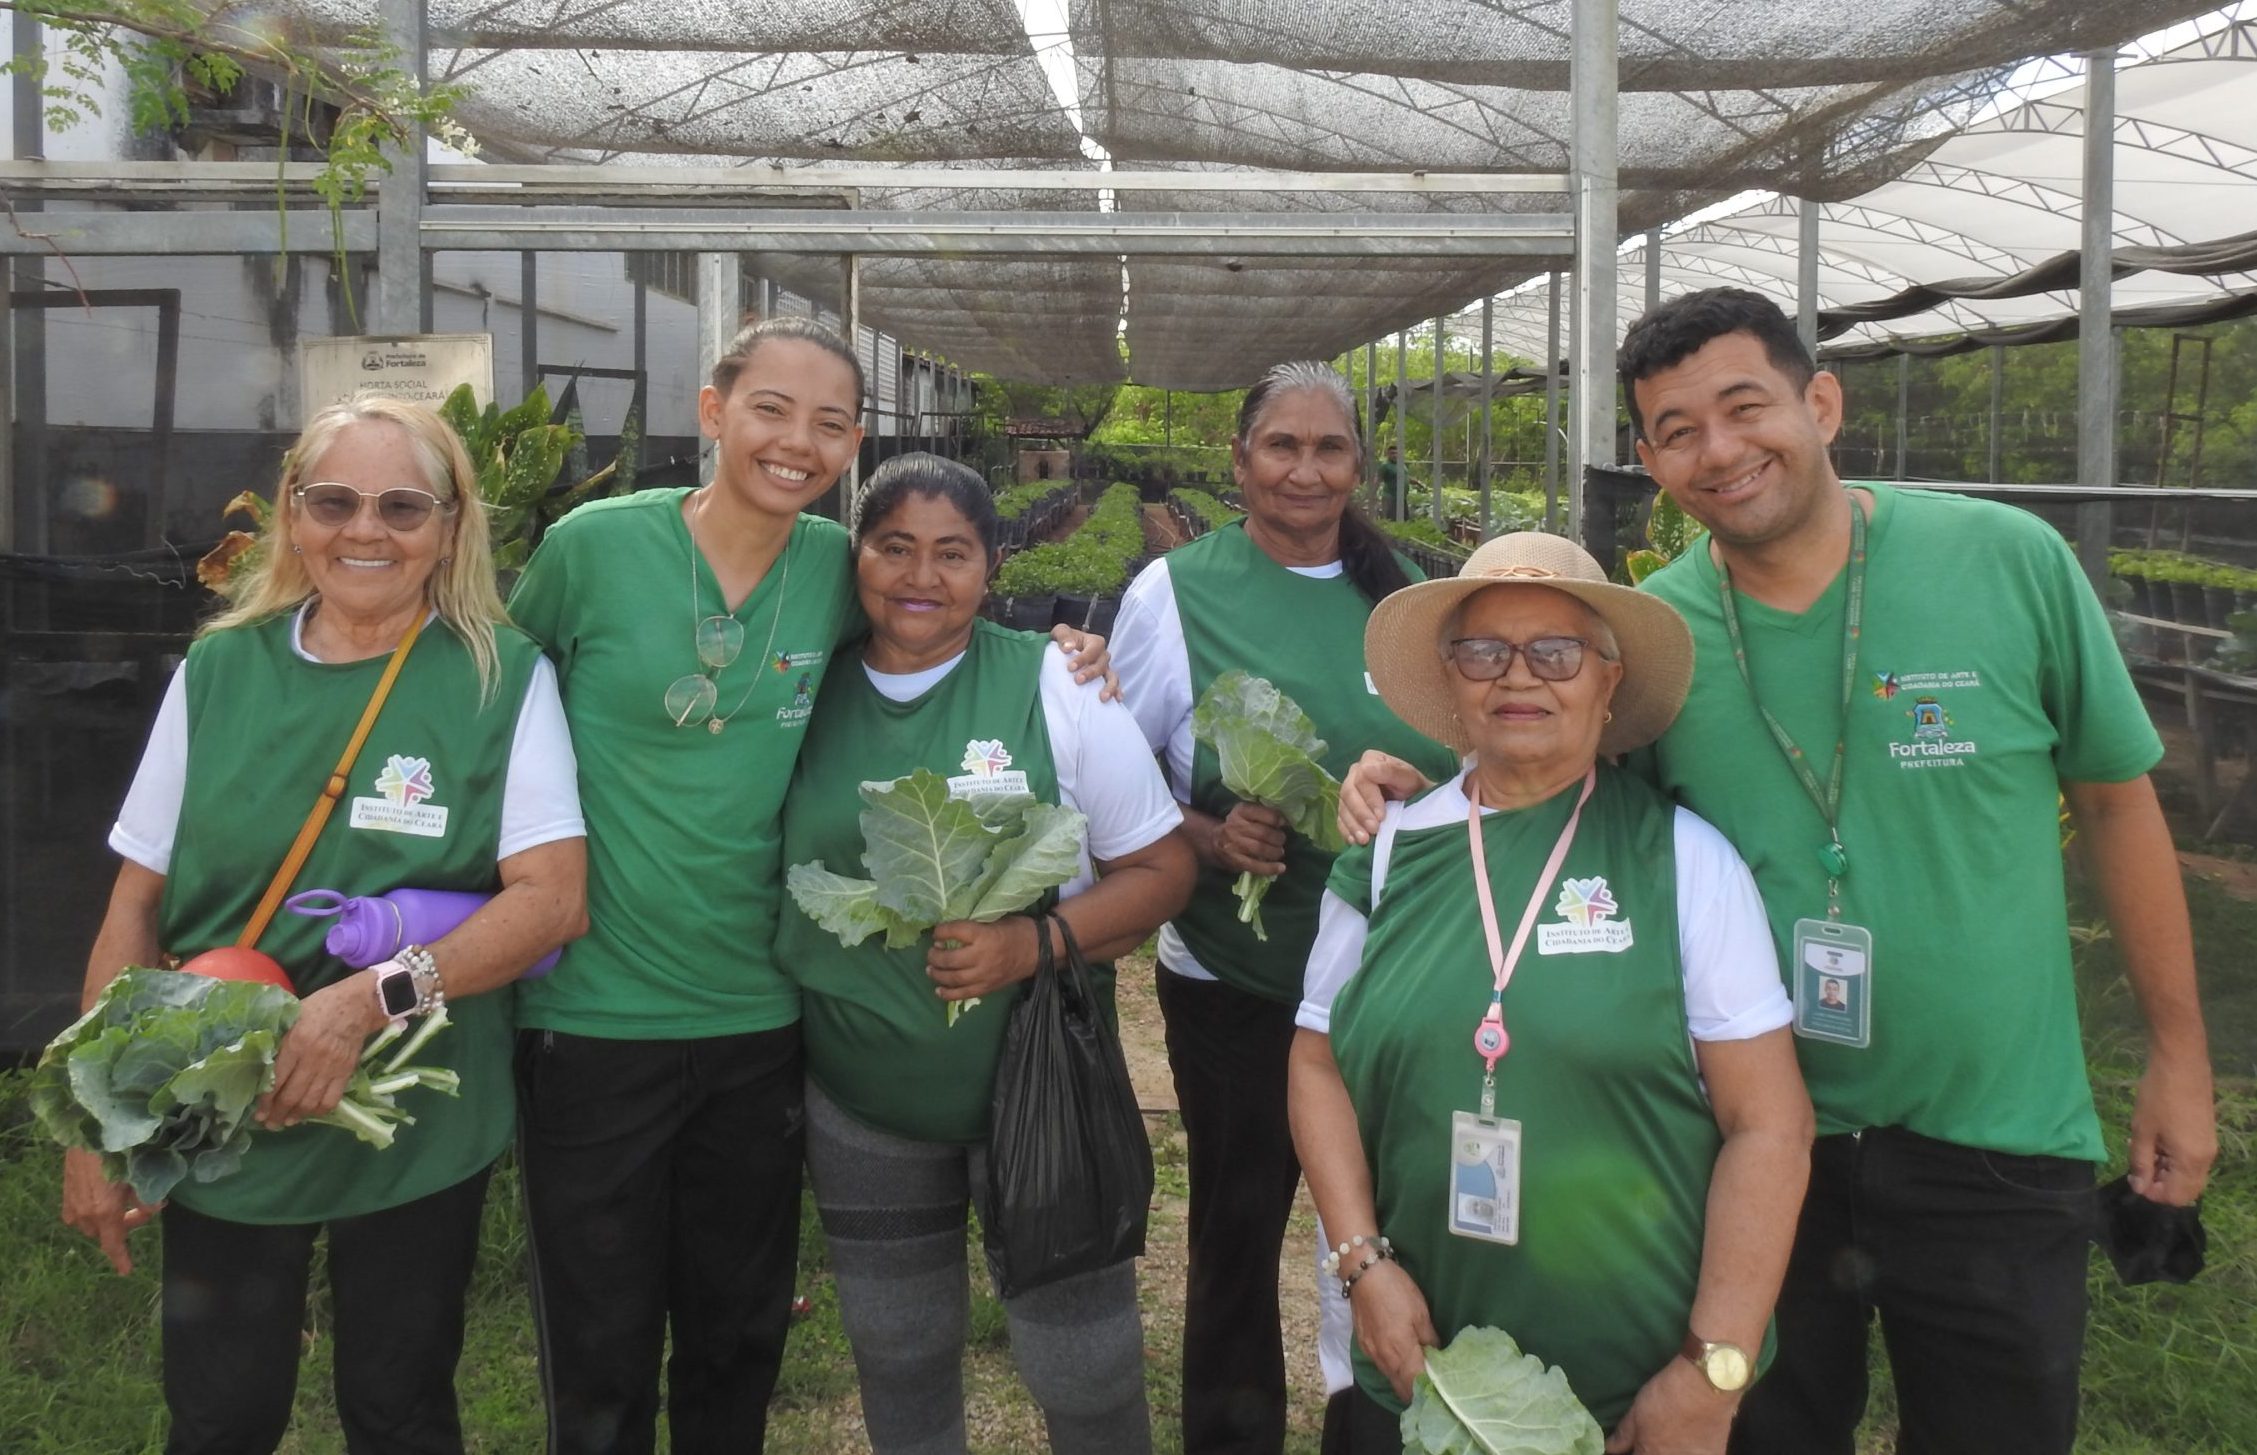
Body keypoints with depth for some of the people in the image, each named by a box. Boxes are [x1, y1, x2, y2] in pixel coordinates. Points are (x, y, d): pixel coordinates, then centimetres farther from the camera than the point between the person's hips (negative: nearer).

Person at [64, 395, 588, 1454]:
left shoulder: (505, 679, -7)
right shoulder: (218, 673, -1)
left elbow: (552, 897, -14)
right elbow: (137, 906, 3)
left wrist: (371, 998, -25)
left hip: (420, 1135, -1)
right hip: (219, 1127, 2)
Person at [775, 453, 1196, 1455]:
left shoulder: (1056, 687, -9)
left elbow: (1162, 868, -8)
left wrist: (1038, 942, -23)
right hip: (861, 1107, 3)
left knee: (1084, 1368, 6)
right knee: (897, 1359, 20)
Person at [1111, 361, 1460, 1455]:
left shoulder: (1404, 592, 5)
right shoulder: (1176, 591, -5)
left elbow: (1466, 761, 14)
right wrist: (1207, 838, -19)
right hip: (1235, 978, -3)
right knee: (1238, 1232, 11)